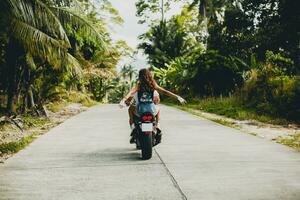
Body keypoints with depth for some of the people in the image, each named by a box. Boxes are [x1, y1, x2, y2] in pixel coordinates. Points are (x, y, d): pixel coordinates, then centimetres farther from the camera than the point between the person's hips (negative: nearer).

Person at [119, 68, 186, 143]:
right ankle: (157, 125, 19)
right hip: (152, 111, 2)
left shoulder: (138, 85, -2)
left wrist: (123, 100, -31)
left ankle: (133, 126, 13)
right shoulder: (153, 85, 3)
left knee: (131, 108, 32)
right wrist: (178, 97, 0)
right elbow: (165, 92, -1)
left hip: (140, 111, -2)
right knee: (158, 109, 38)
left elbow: (131, 92, -20)